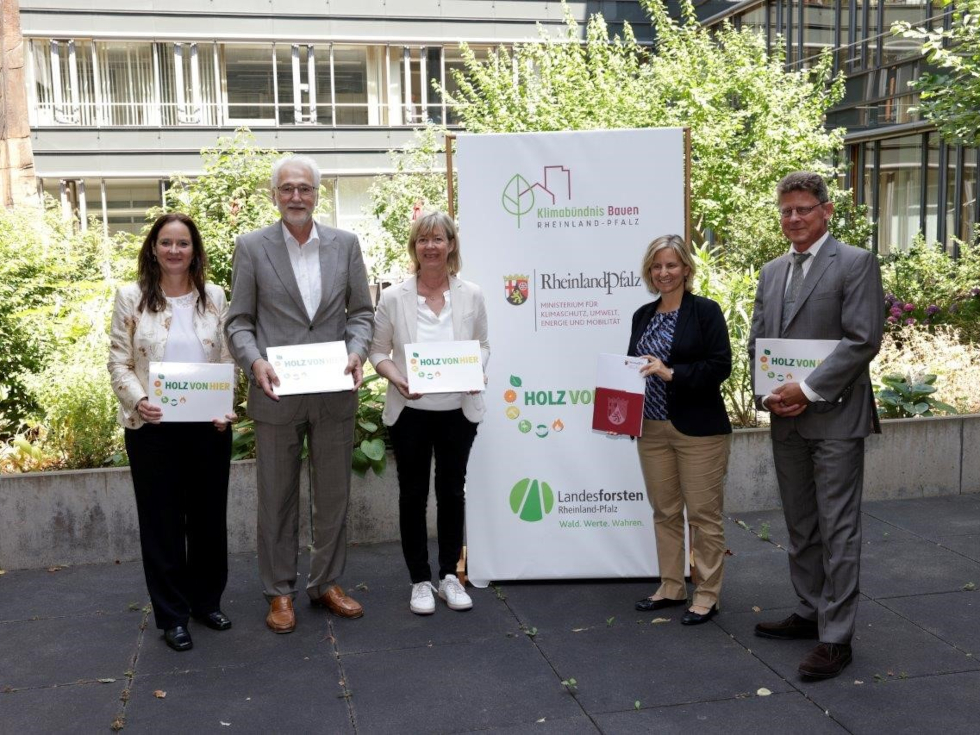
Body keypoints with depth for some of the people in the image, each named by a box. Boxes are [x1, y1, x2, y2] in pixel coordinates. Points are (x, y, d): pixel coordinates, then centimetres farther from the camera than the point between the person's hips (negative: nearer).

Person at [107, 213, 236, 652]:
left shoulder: (214, 297, 6)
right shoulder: (131, 298, 1)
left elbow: (228, 360, 6)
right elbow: (119, 363, -2)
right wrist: (138, 401, -19)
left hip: (209, 426, 2)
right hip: (153, 427, -2)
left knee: (209, 515, 11)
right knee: (162, 520, 6)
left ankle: (207, 600, 29)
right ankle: (172, 615, 18)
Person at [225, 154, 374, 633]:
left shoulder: (345, 244, 5)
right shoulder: (251, 247, -1)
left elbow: (361, 311, 7)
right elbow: (238, 321, 0)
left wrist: (357, 352, -11)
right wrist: (255, 362, -17)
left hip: (335, 394, 2)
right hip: (277, 394, -2)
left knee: (333, 495, 12)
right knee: (277, 499, 9)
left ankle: (327, 583, 28)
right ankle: (279, 592, 23)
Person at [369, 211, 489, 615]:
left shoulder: (471, 295, -1)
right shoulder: (393, 297, -5)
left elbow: (482, 345, 8)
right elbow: (379, 351, 1)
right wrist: (396, 379, -18)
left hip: (458, 410, 1)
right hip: (410, 412, -1)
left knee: (452, 490, 11)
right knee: (413, 494, 7)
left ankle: (449, 575, 27)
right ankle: (420, 581, 21)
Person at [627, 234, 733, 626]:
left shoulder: (705, 311, -5)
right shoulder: (643, 315, 12)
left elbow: (721, 366, -13)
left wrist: (671, 373, -22)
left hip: (699, 430, -6)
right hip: (652, 429, 6)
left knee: (703, 513, 2)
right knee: (664, 512, 12)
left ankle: (707, 594, 13)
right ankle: (671, 587, 25)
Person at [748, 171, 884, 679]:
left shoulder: (856, 264, -6)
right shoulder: (771, 272, 14)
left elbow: (863, 340, -14)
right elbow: (757, 341, 15)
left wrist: (808, 390, -17)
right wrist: (769, 395, -2)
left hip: (834, 418, -7)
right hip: (786, 420, 7)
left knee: (838, 529, -2)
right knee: (800, 527, 15)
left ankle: (835, 637, 6)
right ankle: (810, 613, 29)